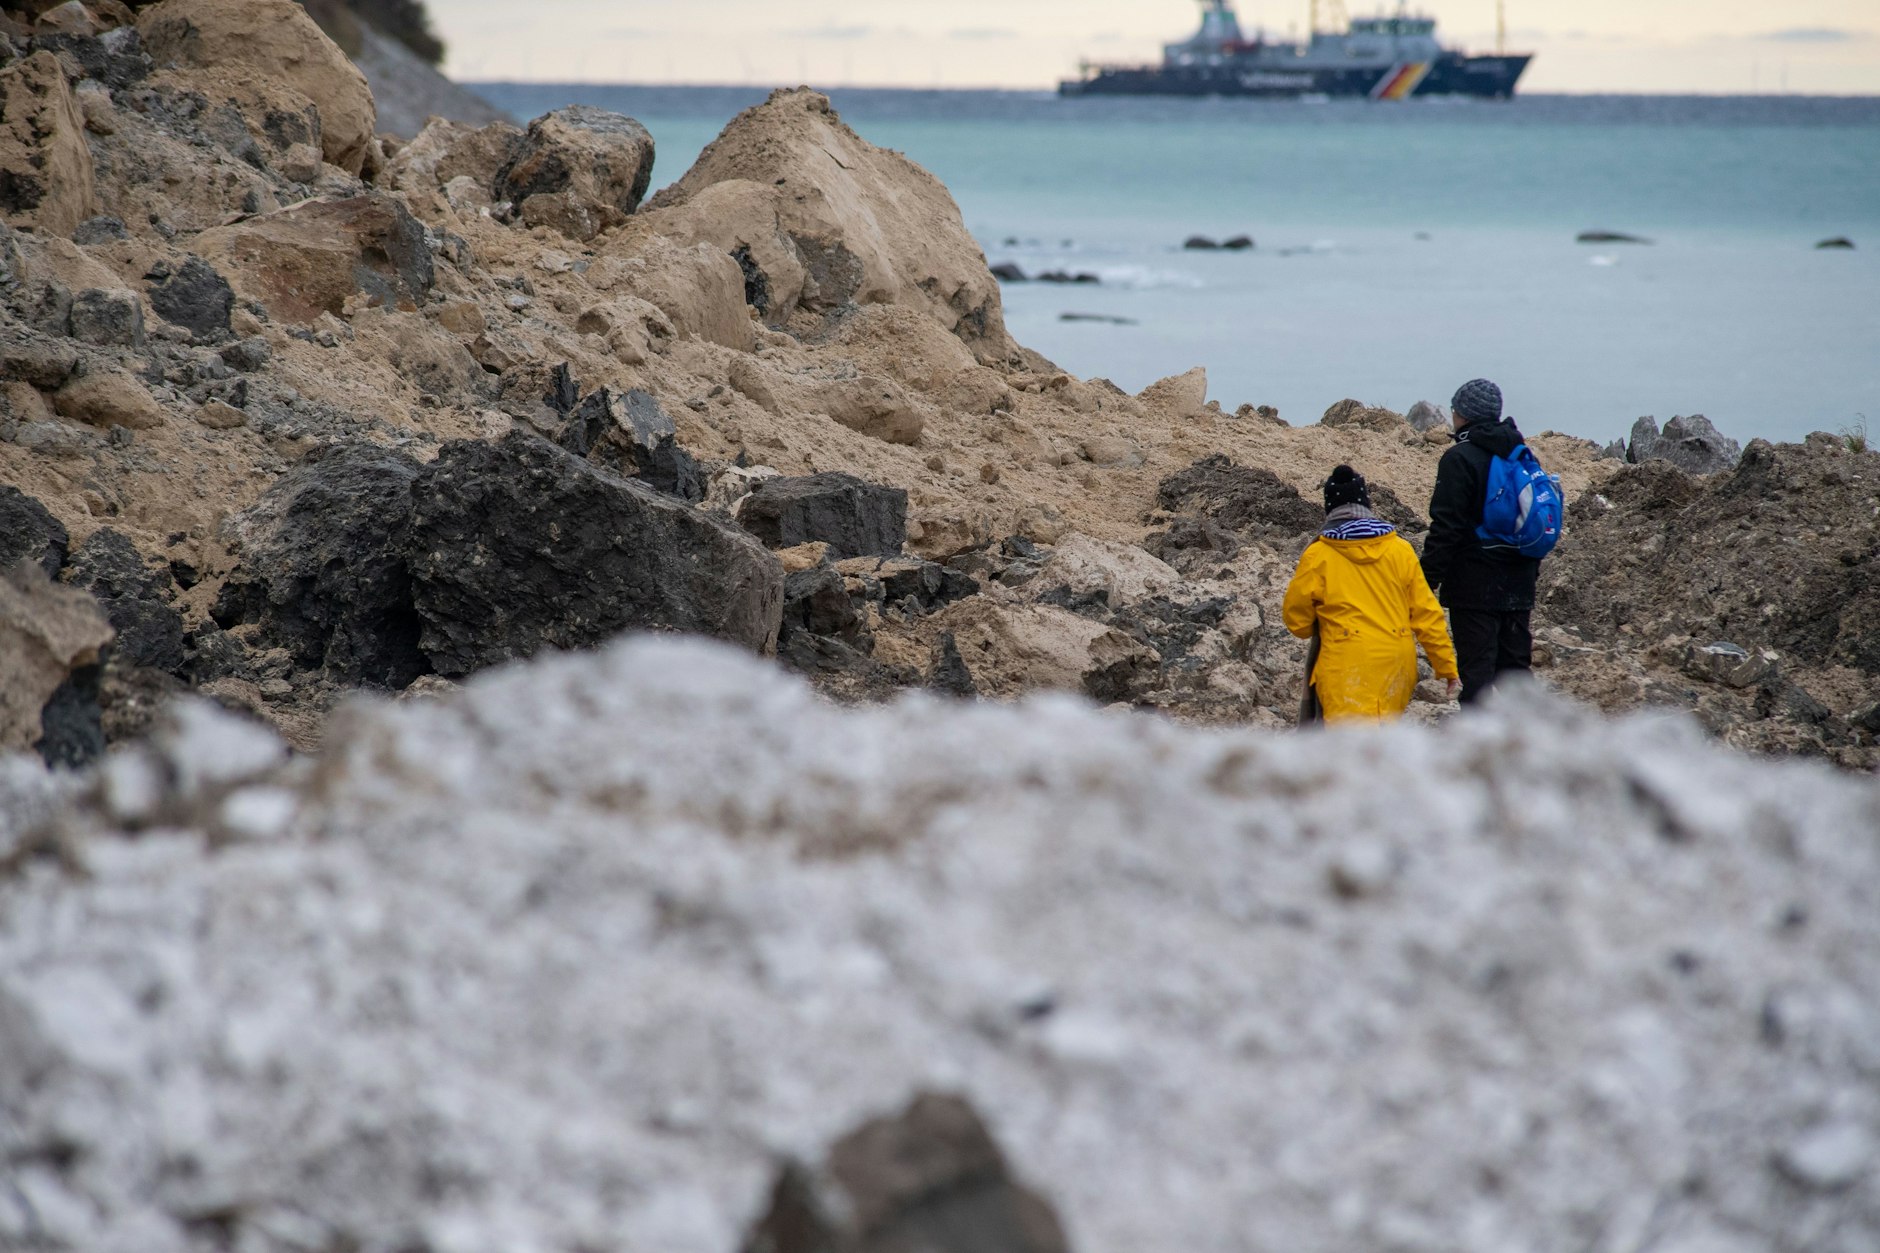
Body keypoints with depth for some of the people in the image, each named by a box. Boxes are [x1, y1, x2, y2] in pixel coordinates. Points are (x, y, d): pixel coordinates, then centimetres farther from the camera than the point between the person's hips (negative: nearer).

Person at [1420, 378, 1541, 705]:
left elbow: (1446, 529, -15)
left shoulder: (1459, 459, -11)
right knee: (1515, 668, 12)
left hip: (1474, 588, -7)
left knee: (1476, 669, -5)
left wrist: (1427, 581, -12)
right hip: (1518, 587, 7)